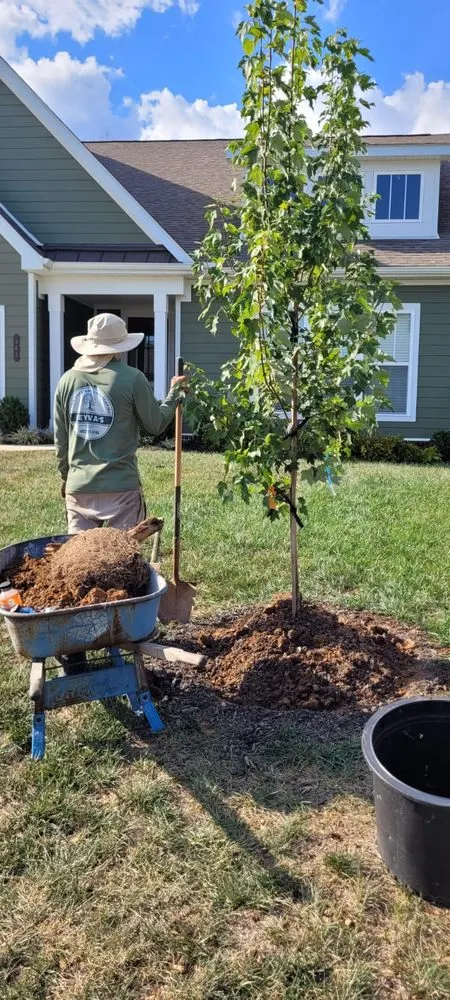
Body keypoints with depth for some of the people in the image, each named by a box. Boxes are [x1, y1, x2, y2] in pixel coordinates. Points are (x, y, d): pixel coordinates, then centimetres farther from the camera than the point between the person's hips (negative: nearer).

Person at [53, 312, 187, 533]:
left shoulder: (67, 380, 3)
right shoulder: (132, 378, -10)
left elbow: (60, 439, 8)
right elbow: (156, 425, 0)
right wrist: (174, 393, 15)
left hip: (78, 486, 4)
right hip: (121, 486, -4)